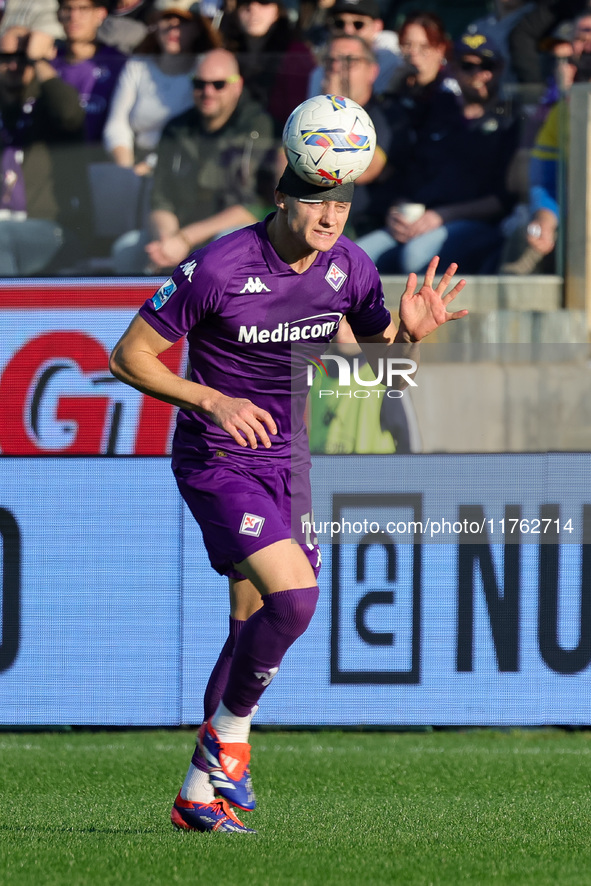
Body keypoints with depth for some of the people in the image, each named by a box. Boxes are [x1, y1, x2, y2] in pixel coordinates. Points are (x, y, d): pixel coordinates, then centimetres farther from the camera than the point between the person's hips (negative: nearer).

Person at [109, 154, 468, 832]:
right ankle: (231, 732, 0)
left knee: (256, 626, 9)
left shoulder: (349, 267, -3)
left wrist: (410, 335, -12)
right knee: (294, 596, -24)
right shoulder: (217, 269, -19)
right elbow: (129, 357, -12)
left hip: (288, 463, 6)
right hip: (218, 462, -6)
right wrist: (212, 400, -23)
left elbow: (382, 359, 11)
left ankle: (198, 797, 21)